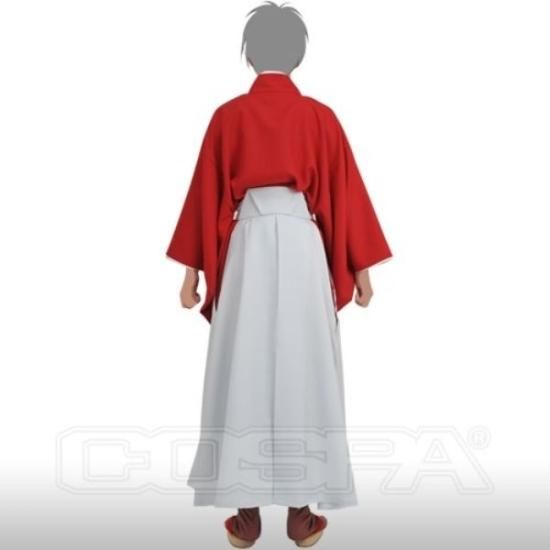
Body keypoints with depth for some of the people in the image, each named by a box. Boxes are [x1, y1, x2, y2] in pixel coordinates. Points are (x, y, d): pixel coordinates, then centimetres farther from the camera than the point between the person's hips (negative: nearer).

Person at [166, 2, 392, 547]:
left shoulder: (227, 117, 1)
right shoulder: (321, 117, 1)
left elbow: (206, 195, 2)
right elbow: (344, 195, 3)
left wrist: (193, 267, 9)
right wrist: (360, 267, 10)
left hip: (246, 249, 0)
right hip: (304, 249, 0)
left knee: (244, 372, 6)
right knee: (302, 369, 7)